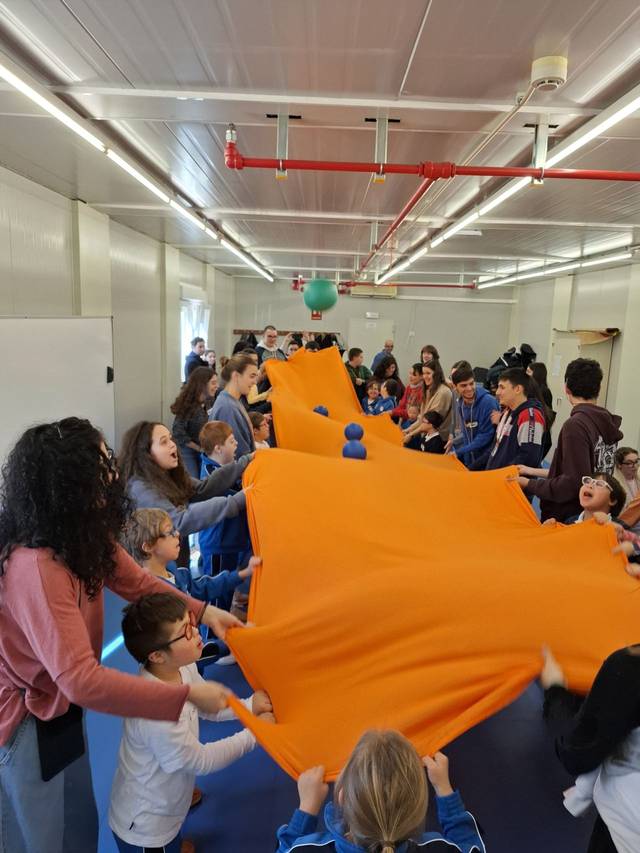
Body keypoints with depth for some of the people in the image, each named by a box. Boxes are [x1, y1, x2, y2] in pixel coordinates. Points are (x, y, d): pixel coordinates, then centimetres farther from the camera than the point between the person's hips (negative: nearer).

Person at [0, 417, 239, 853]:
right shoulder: (37, 568, -38)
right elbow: (81, 680, -40)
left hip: (61, 706, 8)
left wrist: (202, 610, -8)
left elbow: (137, 582, 3)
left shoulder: (82, 535, -9)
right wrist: (188, 695, -35)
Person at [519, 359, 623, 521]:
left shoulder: (576, 424, -20)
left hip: (565, 520, -8)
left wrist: (529, 485, -13)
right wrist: (533, 471, 18)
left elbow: (574, 483, -25)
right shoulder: (607, 422, 5)